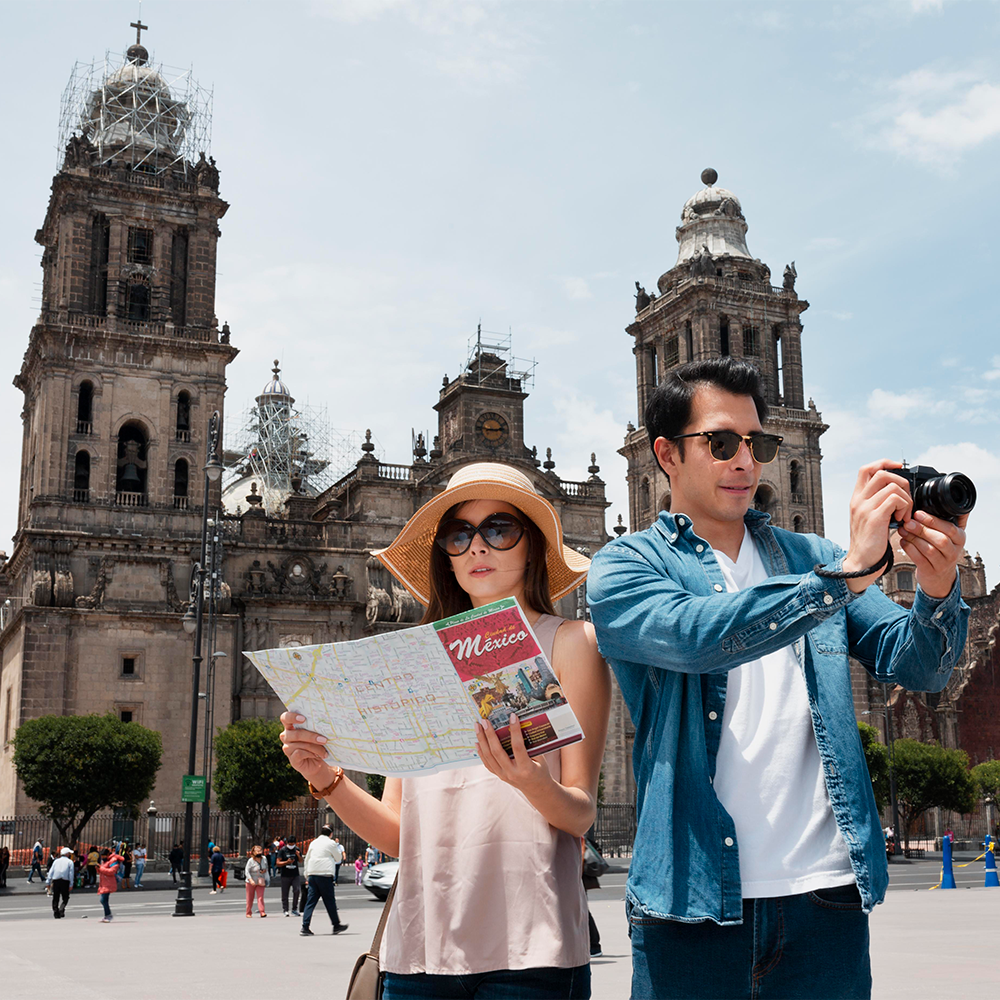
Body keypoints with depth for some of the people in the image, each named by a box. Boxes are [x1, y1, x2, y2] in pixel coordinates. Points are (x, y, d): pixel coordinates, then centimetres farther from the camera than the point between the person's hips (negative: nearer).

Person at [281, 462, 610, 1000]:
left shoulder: (569, 642, 3)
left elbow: (581, 812, -4)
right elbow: (397, 832, 10)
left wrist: (534, 784, -24)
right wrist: (326, 778, -7)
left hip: (526, 950, -3)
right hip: (421, 946, 3)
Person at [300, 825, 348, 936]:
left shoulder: (313, 843, 16)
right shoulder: (331, 843, 0)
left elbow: (307, 859, 18)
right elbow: (338, 858, 9)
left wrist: (307, 877, 23)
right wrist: (341, 853, 30)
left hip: (312, 874, 5)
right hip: (325, 875, -5)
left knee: (310, 901, 2)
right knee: (330, 901, 5)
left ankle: (305, 927, -6)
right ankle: (336, 925, 13)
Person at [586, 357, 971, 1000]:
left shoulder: (809, 557, 13)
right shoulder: (625, 567, 1)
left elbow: (917, 666, 5)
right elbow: (696, 635, -20)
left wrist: (937, 589, -15)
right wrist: (847, 571, -23)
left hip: (826, 889, 3)